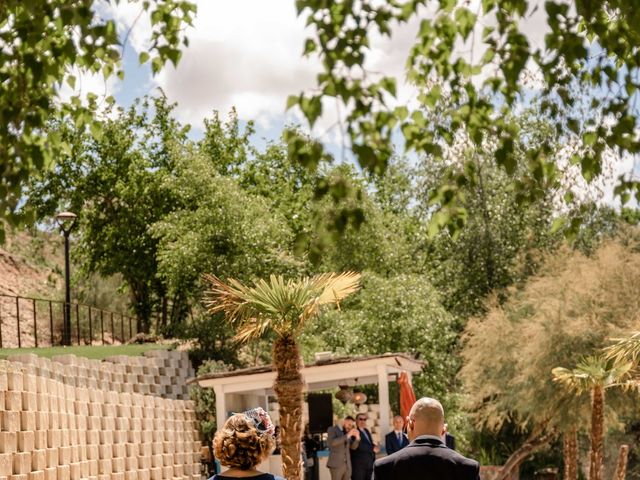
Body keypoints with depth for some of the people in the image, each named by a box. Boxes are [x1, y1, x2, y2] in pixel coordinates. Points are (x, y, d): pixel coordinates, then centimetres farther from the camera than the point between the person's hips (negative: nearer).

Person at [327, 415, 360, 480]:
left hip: (347, 465, 6)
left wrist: (357, 437, -4)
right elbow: (332, 442, -19)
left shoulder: (347, 432, 16)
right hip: (336, 465, -6)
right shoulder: (332, 429, -2)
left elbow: (353, 447, 13)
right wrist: (347, 435, -21)